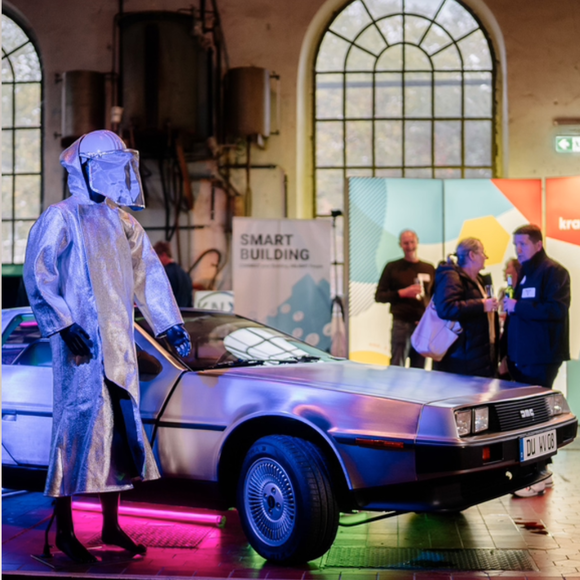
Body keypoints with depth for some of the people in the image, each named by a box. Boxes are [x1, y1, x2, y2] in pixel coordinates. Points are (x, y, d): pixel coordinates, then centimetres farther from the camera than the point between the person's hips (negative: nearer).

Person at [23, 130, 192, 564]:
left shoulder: (122, 222, 17)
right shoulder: (61, 218, -5)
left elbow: (148, 272, 21)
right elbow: (38, 275, -12)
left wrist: (171, 324, 18)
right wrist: (64, 325, -19)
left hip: (119, 344, 7)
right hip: (82, 342, -7)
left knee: (121, 428, 9)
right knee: (79, 425, -7)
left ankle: (111, 525, 20)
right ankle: (64, 531, 3)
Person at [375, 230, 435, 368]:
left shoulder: (429, 268, 11)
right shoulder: (392, 267, 4)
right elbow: (379, 296, 2)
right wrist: (403, 293, -11)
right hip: (401, 324, -3)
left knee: (419, 370, 5)